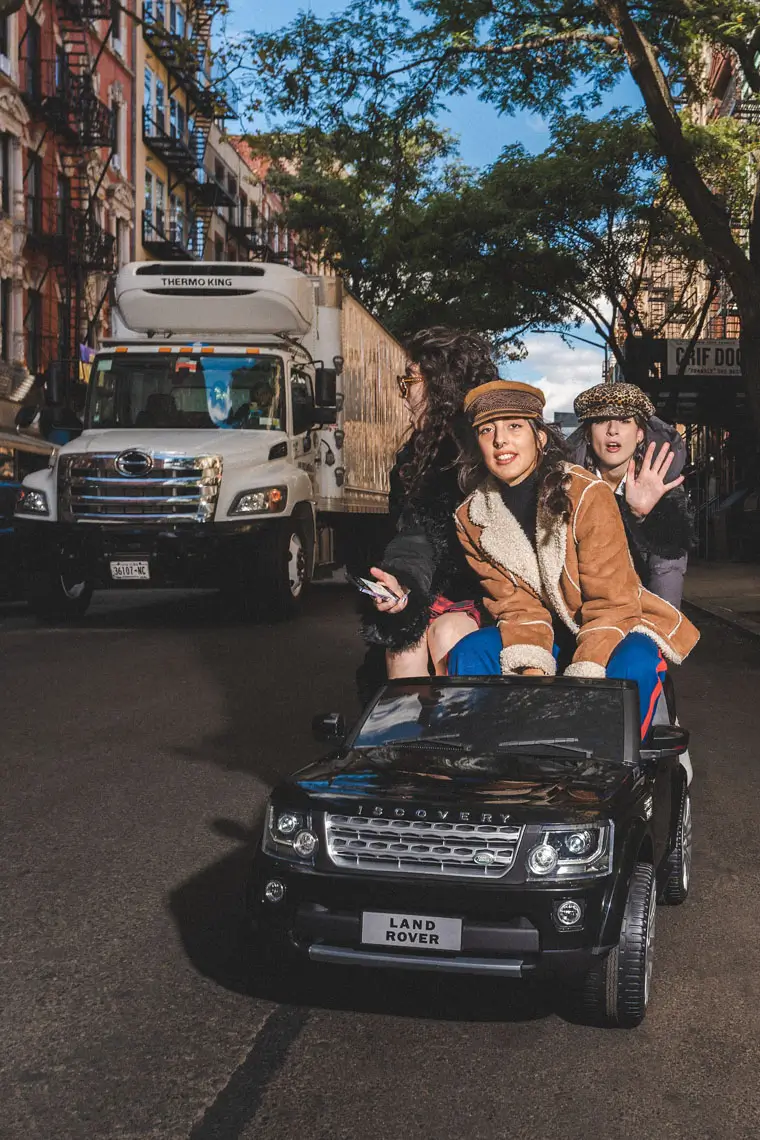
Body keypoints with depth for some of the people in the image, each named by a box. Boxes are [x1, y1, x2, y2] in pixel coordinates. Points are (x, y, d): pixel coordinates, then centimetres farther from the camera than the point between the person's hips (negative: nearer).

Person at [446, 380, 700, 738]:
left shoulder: (588, 494, -21)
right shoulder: (471, 519, -5)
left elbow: (613, 603, -21)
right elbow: (516, 604, -6)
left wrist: (580, 679, -32)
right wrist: (531, 668, -26)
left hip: (617, 626, -4)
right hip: (549, 632, 4)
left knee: (632, 667, -36)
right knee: (469, 653, -19)